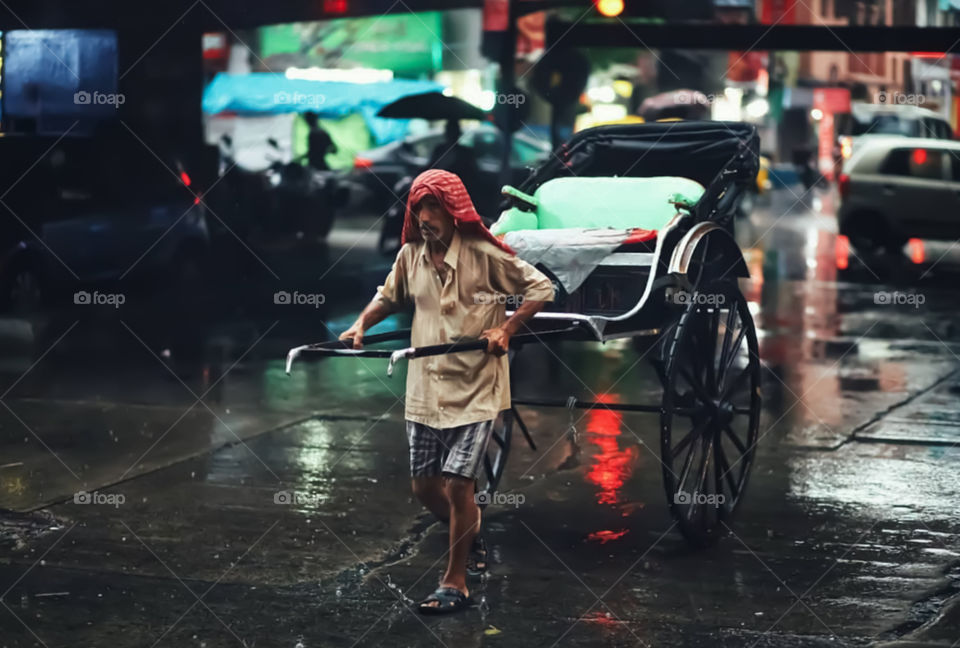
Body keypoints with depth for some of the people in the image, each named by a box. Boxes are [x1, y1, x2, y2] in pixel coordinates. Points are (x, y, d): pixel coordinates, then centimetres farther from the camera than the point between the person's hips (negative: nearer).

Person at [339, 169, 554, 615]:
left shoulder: (483, 255, -13)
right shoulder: (411, 255, 2)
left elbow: (541, 288, -6)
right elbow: (389, 295, 21)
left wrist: (506, 329, -17)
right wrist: (361, 325, 4)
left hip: (475, 390, -5)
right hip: (425, 391, 6)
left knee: (457, 484, -9)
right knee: (423, 485, 10)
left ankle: (455, 584, 5)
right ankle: (471, 536, 40)